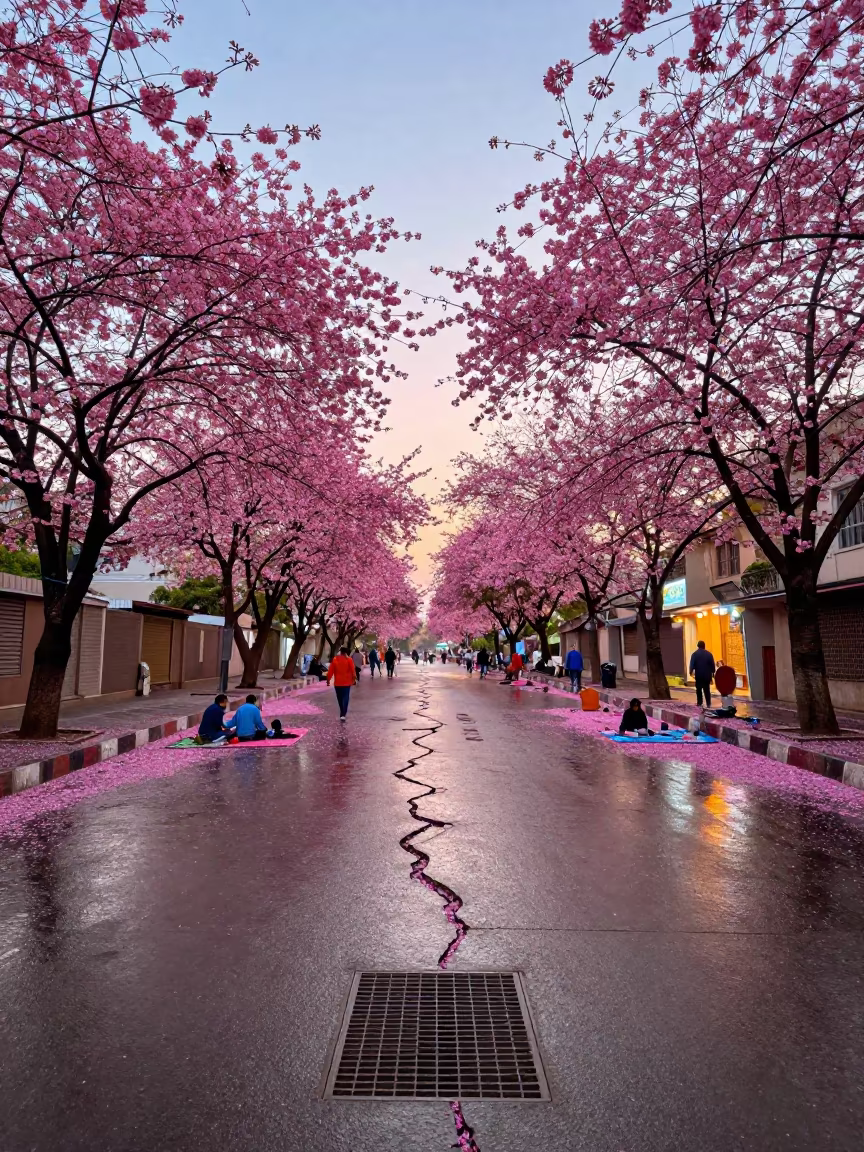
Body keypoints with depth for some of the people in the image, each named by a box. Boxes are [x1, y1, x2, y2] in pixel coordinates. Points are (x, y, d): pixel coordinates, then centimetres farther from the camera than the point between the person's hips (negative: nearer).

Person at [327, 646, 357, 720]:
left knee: (340, 699, 16)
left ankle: (342, 714, 28)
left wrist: (328, 679, 6)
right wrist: (354, 679, 1)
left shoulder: (334, 659, 0)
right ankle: (343, 715, -18)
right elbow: (353, 670, -7)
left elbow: (330, 671, -1)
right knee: (345, 698, -3)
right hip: (347, 682, -2)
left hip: (337, 682, 2)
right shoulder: (349, 659, -4)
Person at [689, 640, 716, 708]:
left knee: (699, 689, 8)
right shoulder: (709, 654, 3)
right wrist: (713, 673, 13)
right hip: (707, 675, 2)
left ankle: (699, 703, 7)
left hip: (699, 675, -2)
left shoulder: (695, 654, -5)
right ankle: (708, 704, 5)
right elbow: (713, 665, 5)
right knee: (707, 689, 8)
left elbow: (692, 664, -13)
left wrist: (691, 672, -8)